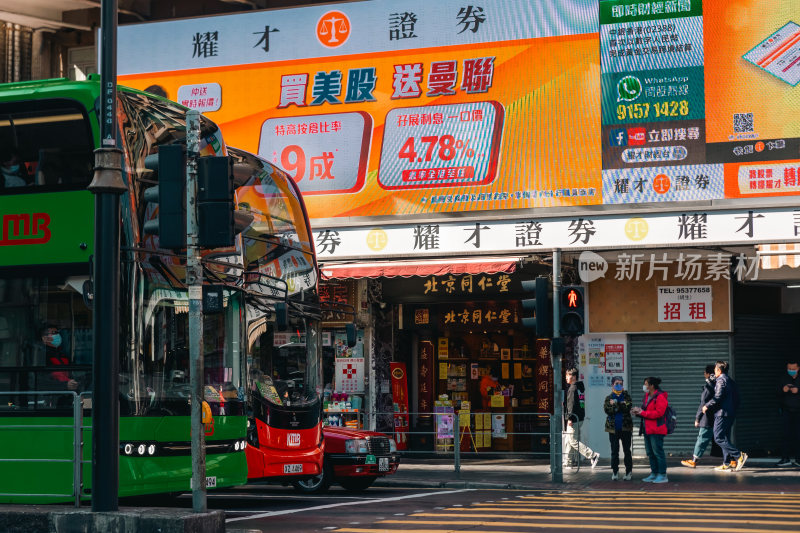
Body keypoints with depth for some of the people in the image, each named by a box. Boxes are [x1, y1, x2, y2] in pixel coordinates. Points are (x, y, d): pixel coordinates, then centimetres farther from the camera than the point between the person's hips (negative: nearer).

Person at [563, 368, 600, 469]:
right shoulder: (580, 388, 15)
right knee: (568, 440, 14)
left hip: (574, 418, -10)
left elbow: (571, 404, -19)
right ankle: (566, 462, 17)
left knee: (573, 441, -7)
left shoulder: (572, 388, -13)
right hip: (580, 417, 10)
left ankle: (593, 456, -9)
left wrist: (569, 418, -21)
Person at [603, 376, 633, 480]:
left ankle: (629, 472, 9)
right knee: (614, 451, 4)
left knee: (627, 451, 3)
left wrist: (615, 404, -13)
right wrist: (621, 405, -16)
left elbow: (628, 407, -13)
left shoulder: (626, 396, 5)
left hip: (625, 427, -1)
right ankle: (615, 472, 11)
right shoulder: (609, 398, 6)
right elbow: (607, 410, -12)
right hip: (613, 428, 1)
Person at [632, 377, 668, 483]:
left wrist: (642, 412, -18)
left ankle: (662, 475, -3)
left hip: (656, 430, -10)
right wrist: (638, 411, 1)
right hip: (647, 429, 10)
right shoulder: (647, 396, 16)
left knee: (658, 452, -8)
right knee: (650, 453, 13)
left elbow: (658, 413, -21)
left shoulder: (660, 397, -13)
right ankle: (654, 474, 20)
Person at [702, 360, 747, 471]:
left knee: (719, 438, -10)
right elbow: (737, 398, 20)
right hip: (731, 414, 10)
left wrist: (707, 406, -10)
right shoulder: (731, 381, 18)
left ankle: (739, 456, -19)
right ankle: (727, 463, 11)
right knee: (725, 438, 13)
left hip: (722, 413, -9)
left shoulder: (721, 380, -10)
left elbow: (718, 397, -20)